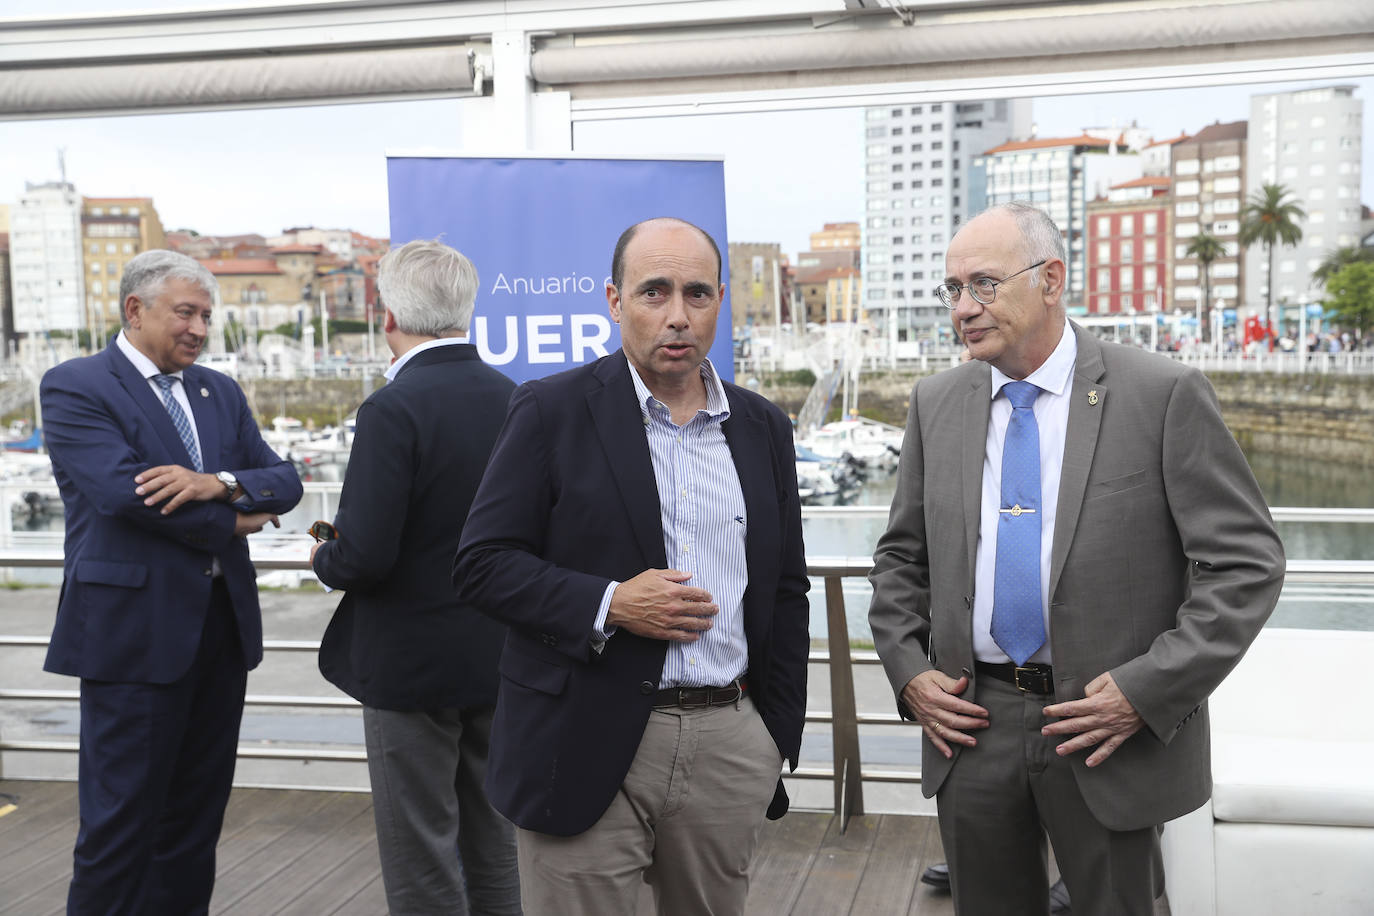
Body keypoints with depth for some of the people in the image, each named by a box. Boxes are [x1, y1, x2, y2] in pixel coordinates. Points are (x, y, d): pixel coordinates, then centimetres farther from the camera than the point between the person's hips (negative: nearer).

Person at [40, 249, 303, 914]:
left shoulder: (220, 391, 15)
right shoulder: (73, 387, -4)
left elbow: (285, 482, 6)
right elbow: (122, 489, -19)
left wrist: (219, 483, -15)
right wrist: (232, 519, -8)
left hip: (222, 625, 6)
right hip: (135, 629, -6)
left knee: (196, 813, 13)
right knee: (121, 817, 0)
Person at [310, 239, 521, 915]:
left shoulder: (393, 410, -20)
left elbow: (364, 555, -23)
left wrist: (324, 560, -2)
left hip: (412, 664, -7)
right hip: (499, 657, 7)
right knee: (494, 844, 19)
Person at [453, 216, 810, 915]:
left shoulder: (763, 429, 10)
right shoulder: (551, 411, -3)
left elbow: (786, 592, 15)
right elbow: (482, 563, -5)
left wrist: (778, 740, 11)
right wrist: (609, 604, -18)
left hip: (731, 746, 4)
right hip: (589, 752, -3)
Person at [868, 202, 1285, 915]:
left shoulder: (1165, 396, -9)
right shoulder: (936, 403, 5)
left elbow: (1248, 564, -10)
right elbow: (901, 557, 14)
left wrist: (1147, 691, -15)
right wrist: (907, 670, 0)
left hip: (1109, 731, -3)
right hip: (970, 724, 4)